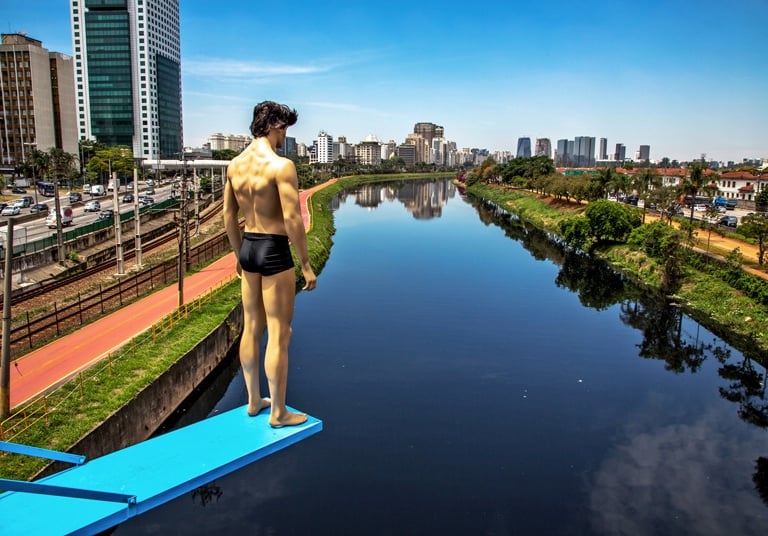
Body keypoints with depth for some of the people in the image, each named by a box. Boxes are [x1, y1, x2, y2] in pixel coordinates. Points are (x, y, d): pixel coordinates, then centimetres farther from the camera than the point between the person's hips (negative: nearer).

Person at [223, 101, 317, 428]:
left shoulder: (235, 164, 7)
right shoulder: (281, 165, -17)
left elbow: (228, 215, 12)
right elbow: (292, 220, -20)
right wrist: (306, 265, -13)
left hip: (248, 248, 8)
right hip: (274, 252, -8)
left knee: (252, 328, 17)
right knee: (279, 334, 2)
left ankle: (254, 400, 32)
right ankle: (278, 413, 14)